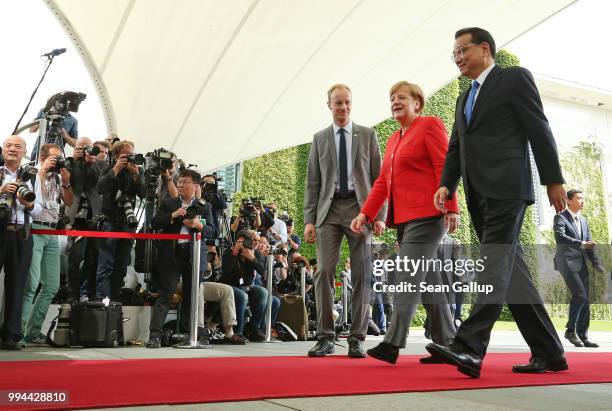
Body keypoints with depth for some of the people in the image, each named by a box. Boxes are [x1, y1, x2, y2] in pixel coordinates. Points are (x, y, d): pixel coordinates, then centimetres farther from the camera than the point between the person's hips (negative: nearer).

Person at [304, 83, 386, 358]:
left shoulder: (367, 135, 10)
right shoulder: (319, 138, 13)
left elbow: (378, 178, 6)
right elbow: (312, 183, 10)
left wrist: (380, 215, -3)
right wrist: (309, 220, 1)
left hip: (359, 207, 0)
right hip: (329, 209, 1)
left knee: (361, 274, -1)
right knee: (324, 271, -8)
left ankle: (357, 339, 6)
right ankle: (325, 337, 0)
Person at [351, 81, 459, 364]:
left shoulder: (430, 125, -1)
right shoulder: (393, 140, 23)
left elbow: (444, 168, -10)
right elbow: (382, 181, 18)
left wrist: (451, 208, -18)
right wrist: (365, 214, 8)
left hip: (426, 216, -8)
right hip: (403, 219, 8)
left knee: (407, 276, -14)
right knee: (428, 280, 8)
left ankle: (393, 343, -14)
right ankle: (446, 343, 14)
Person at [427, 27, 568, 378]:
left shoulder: (515, 78, 4)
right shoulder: (464, 99, 25)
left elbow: (539, 130, -3)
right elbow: (456, 148, 20)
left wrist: (554, 180, -8)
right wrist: (446, 184, 4)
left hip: (507, 187, -7)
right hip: (479, 195, 8)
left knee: (496, 265, -16)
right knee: (512, 271, 5)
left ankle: (469, 349, -24)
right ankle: (549, 353, 12)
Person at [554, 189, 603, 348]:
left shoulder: (583, 220, 20)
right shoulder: (560, 218, -4)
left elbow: (588, 244, 18)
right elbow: (560, 237, -21)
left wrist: (596, 263, 5)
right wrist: (581, 244, -26)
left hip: (581, 264, 8)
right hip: (567, 262, -8)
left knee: (585, 300, 5)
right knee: (580, 295, -18)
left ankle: (583, 336, 10)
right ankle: (570, 330, -4)